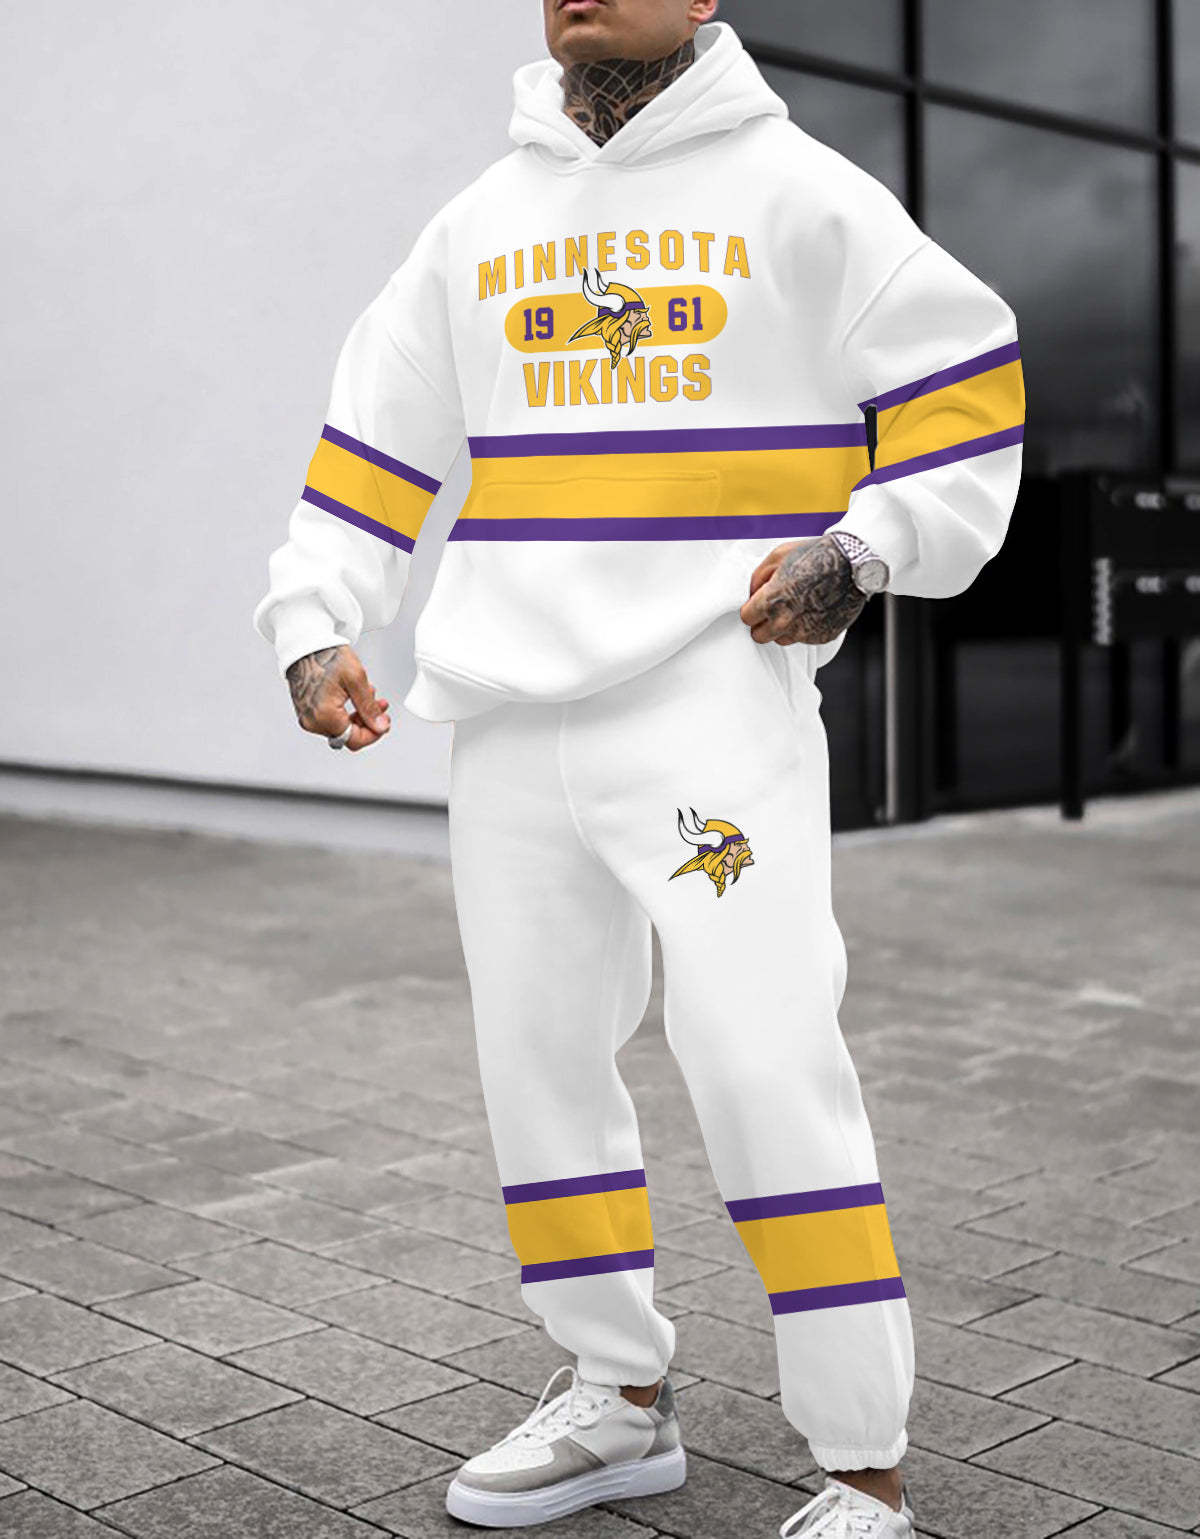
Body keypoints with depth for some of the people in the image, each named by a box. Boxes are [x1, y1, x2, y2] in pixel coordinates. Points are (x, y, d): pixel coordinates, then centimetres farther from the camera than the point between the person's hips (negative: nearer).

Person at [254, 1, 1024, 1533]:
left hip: (716, 706, -5)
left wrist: (861, 551, -9)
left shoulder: (793, 190, 2)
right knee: (535, 1064, 10)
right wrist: (313, 623, 7)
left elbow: (967, 380, 3)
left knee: (763, 1071, -11)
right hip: (509, 719, 6)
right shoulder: (477, 222, 15)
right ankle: (620, 1396, 28)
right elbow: (375, 431, 18)